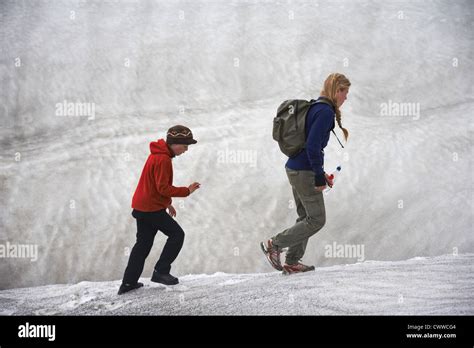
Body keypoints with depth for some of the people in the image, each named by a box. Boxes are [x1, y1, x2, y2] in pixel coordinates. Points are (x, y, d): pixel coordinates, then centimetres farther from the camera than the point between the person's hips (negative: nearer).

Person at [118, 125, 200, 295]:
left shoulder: (158, 154, 13)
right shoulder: (163, 160, -20)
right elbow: (163, 188, -23)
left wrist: (167, 203, 24)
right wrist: (186, 191, -19)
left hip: (142, 206, 10)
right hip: (152, 209, -10)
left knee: (143, 243, 13)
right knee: (177, 234, -1)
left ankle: (128, 282, 14)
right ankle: (161, 271, 0)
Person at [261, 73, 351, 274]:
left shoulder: (314, 107, 14)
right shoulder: (326, 112, -16)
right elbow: (312, 146, -23)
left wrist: (319, 173, 20)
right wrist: (319, 176, -16)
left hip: (294, 168, 10)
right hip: (305, 172, -10)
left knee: (306, 217, 17)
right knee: (317, 220, -1)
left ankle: (292, 263, 20)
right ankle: (274, 244, 2)